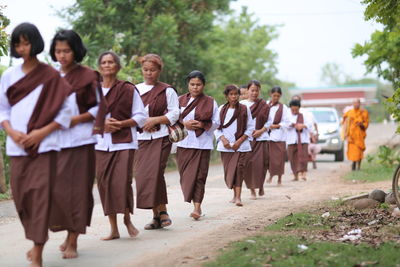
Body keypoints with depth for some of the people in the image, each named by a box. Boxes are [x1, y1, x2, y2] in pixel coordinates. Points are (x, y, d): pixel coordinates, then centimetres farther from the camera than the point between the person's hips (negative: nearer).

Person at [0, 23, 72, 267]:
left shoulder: (51, 75, 0)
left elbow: (65, 111, -1)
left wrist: (42, 132, -12)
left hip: (44, 145, -4)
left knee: (40, 196, -10)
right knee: (21, 196, 6)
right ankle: (35, 240, 26)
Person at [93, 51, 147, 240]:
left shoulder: (128, 90, 2)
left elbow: (141, 117, 3)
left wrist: (121, 123, -12)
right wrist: (102, 125, -6)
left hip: (124, 142, -3)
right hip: (101, 143, 3)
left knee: (122, 181, -13)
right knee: (104, 183, 0)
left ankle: (127, 219, 12)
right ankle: (114, 229, 8)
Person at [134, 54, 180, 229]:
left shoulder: (167, 91, 4)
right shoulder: (135, 90, 13)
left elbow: (174, 114, -1)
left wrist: (154, 120, -12)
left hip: (160, 137, -4)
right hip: (141, 138, 4)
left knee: (154, 173, -16)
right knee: (142, 175, -1)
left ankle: (162, 211, -6)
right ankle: (156, 215, 6)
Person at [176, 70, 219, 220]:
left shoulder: (210, 102, 5)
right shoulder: (180, 100, 9)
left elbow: (216, 123, 3)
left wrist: (202, 125, -13)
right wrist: (184, 123, -11)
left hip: (202, 144, -2)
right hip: (184, 143, 2)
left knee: (198, 175, -8)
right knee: (186, 175, 2)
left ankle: (197, 207, -10)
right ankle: (195, 204, 12)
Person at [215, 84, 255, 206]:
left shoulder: (245, 109, 2)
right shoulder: (221, 109, 6)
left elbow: (250, 128, 3)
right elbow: (216, 127, 8)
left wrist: (240, 140, -8)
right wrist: (223, 139, -9)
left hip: (241, 145, -2)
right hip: (226, 146, 2)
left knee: (239, 169, -12)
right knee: (228, 171, 5)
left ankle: (238, 197, -16)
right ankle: (235, 194, 20)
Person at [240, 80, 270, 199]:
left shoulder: (264, 105, 6)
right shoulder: (241, 104, 6)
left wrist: (261, 130, -9)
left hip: (260, 137, 0)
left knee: (260, 163, -7)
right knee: (248, 163, -7)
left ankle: (260, 186, 16)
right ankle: (252, 189, 3)